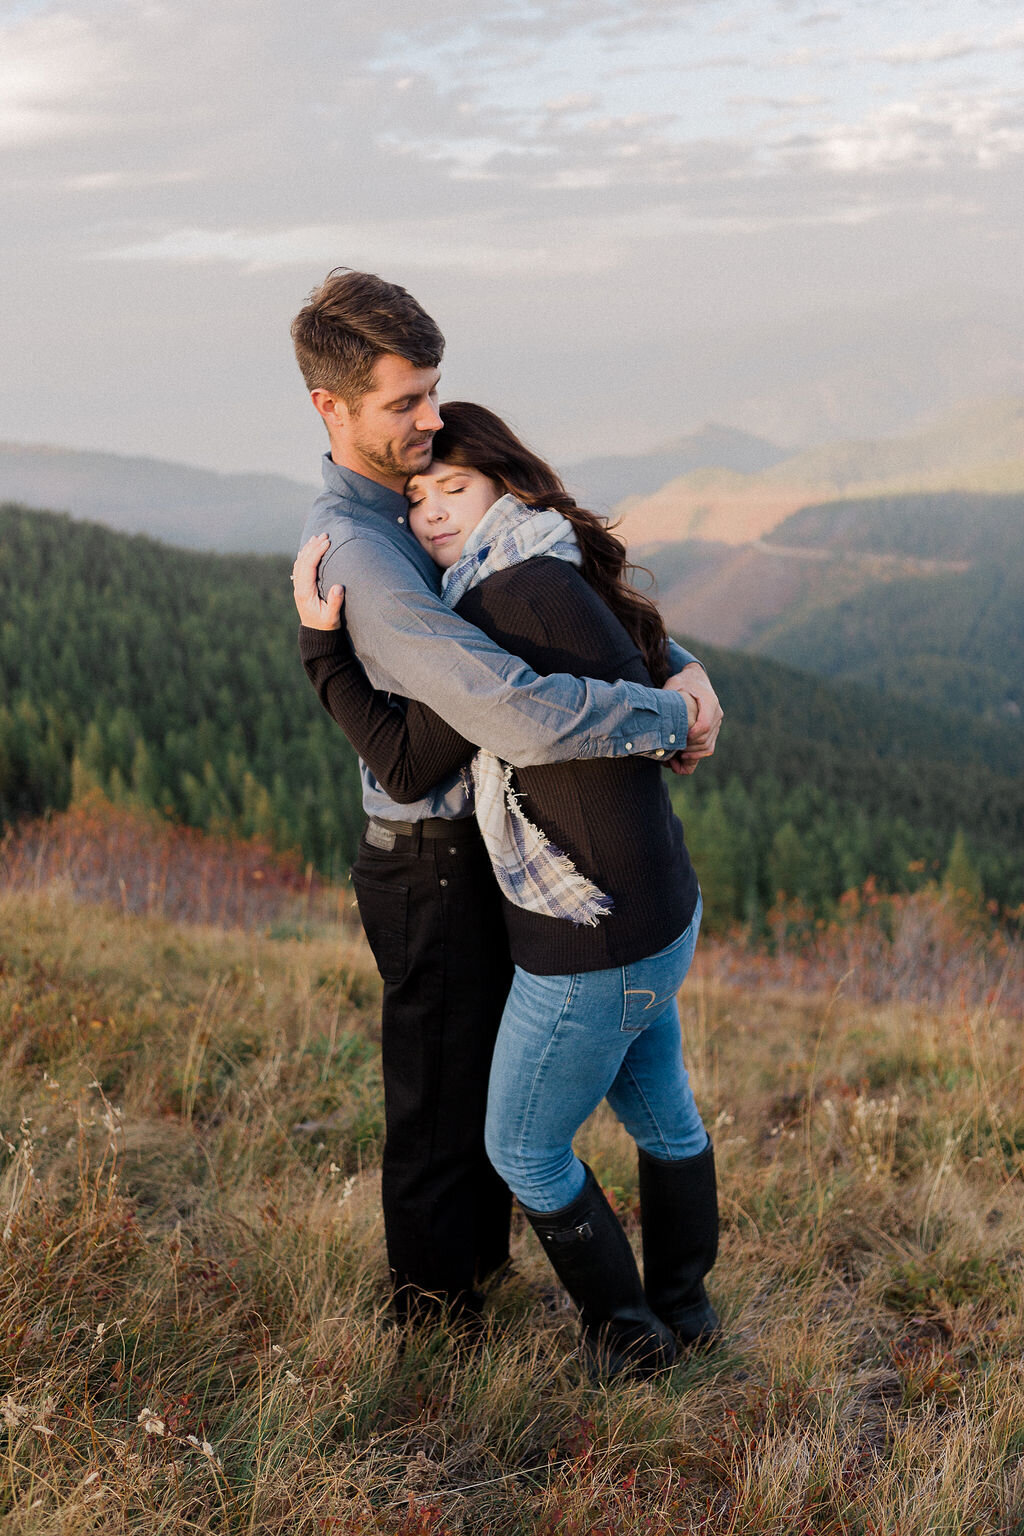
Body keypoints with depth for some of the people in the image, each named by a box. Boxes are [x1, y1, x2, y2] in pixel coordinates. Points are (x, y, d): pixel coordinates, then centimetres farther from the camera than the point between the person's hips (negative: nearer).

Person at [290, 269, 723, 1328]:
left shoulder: (424, 496, 3)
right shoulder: (355, 553, -30)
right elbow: (515, 715, -40)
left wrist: (679, 666, -11)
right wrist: (671, 719, -26)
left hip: (482, 842, 9)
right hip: (431, 866, -9)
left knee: (490, 1075, 26)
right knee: (440, 1099, 10)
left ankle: (481, 1262, 48)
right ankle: (433, 1318, 32)